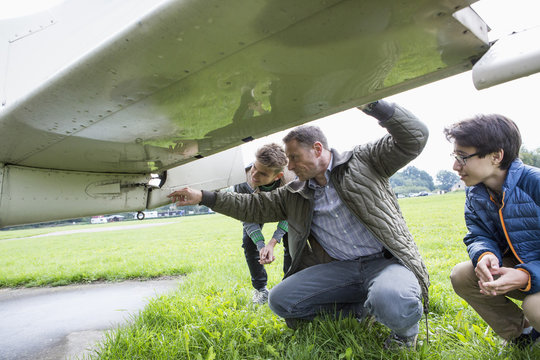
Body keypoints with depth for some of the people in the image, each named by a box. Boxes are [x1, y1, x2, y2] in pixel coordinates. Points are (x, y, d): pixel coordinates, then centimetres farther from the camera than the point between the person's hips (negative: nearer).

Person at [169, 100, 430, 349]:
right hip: (341, 268, 5)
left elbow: (414, 138, -5)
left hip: (386, 261, -4)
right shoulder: (295, 194, 12)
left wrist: (371, 104, -18)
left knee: (393, 304, -38)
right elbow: (256, 207, 12)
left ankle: (405, 327, 3)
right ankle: (365, 307, 2)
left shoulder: (363, 160, 1)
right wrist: (203, 197, 6)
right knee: (279, 300, -12)